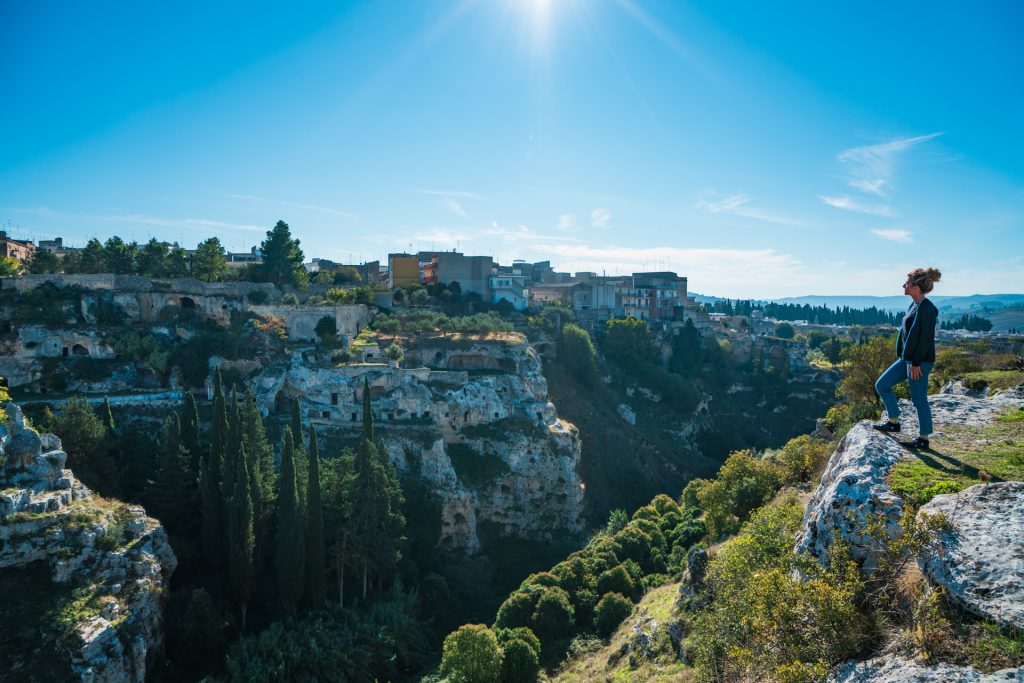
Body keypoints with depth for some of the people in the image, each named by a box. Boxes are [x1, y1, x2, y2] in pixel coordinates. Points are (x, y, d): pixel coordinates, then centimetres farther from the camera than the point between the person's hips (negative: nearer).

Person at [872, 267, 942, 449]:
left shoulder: (926, 308, -18)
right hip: (907, 358, 10)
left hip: (920, 361, -10)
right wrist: (903, 356, 20)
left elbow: (925, 338, -21)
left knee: (919, 400, 1)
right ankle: (894, 422, 23)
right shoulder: (914, 306, 10)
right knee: (882, 385, 12)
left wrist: (916, 363, -20)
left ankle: (923, 440, 14)